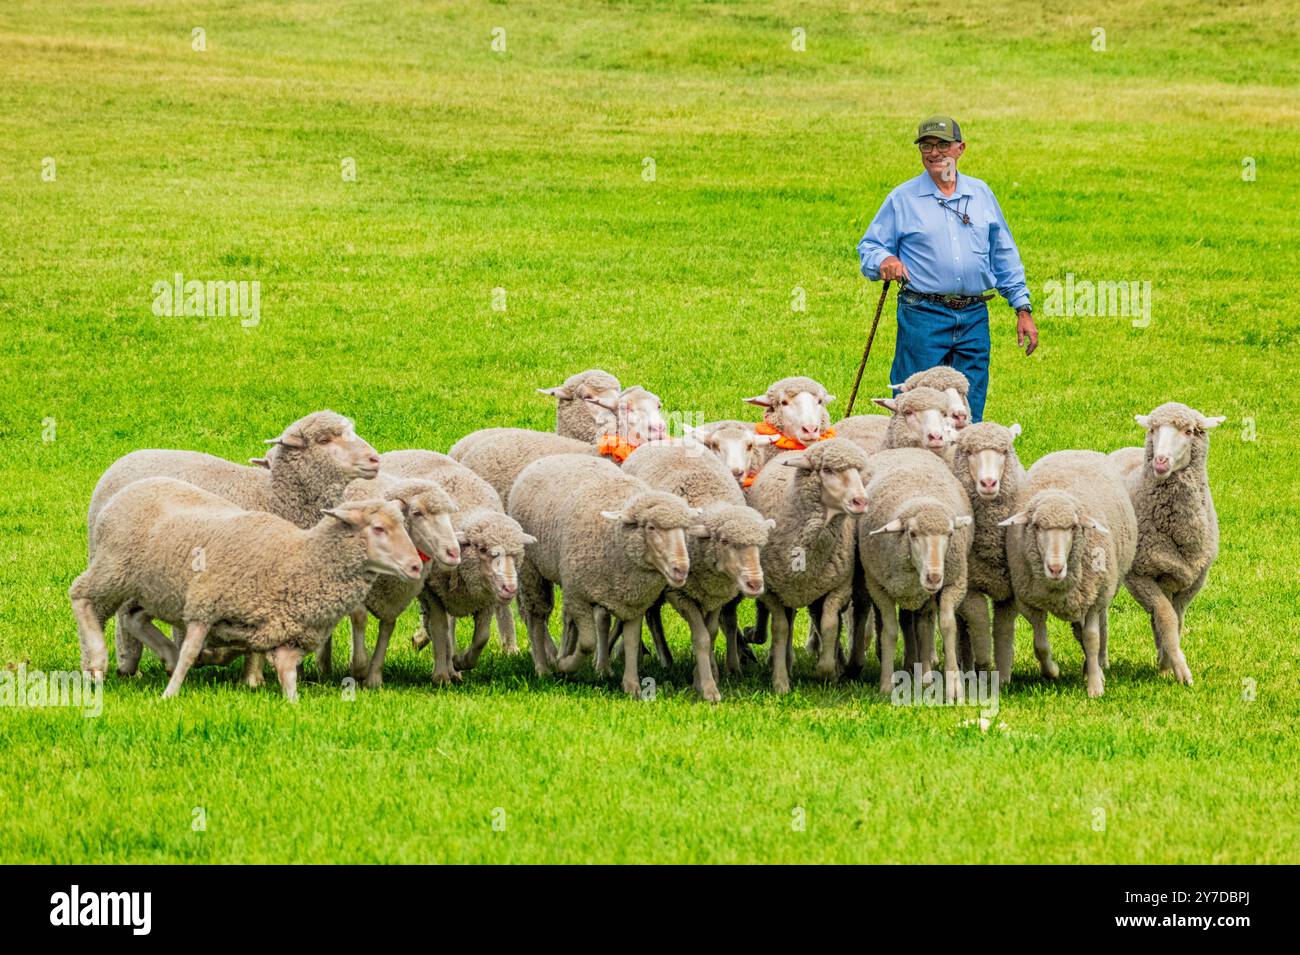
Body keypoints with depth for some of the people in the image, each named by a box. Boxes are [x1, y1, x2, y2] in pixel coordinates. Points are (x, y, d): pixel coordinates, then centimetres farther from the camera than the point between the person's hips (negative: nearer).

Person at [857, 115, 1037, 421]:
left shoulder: (981, 194, 13)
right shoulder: (902, 198, 4)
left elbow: (1004, 255, 19)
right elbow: (869, 248, 5)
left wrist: (1023, 309, 15)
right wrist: (884, 260, -19)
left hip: (974, 318, 3)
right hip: (923, 318, -3)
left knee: (968, 418, 4)